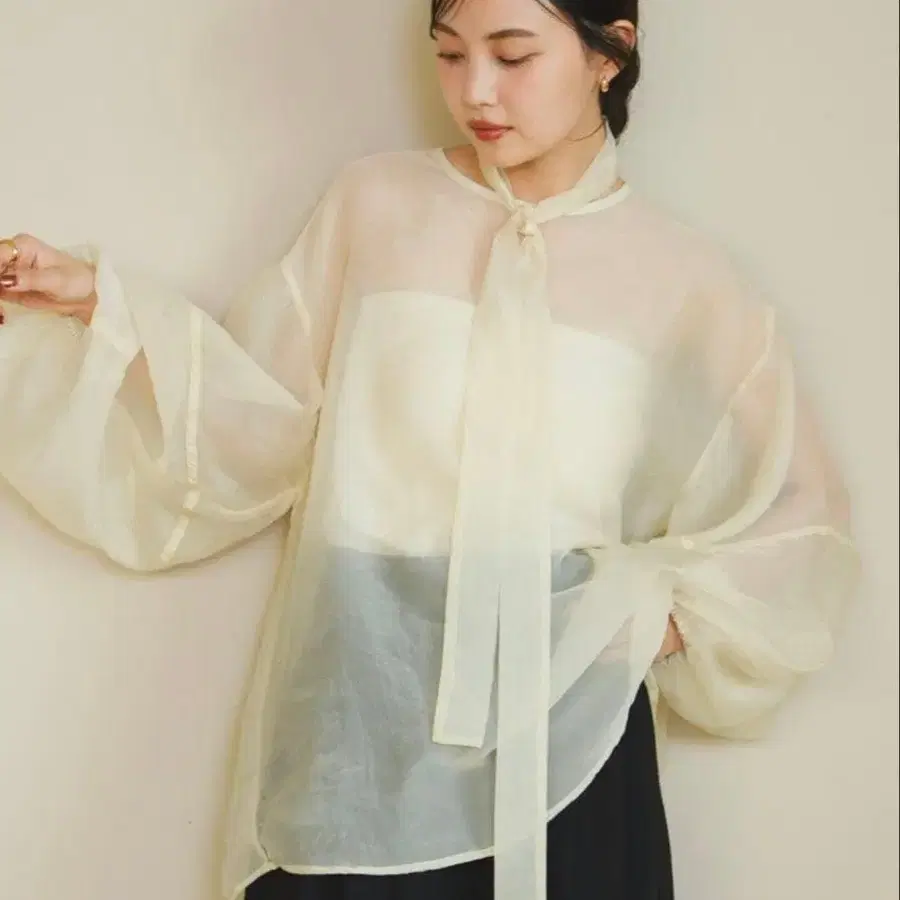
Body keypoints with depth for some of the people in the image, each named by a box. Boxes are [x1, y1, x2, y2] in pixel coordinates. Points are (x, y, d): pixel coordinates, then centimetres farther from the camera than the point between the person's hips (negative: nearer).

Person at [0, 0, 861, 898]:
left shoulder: (682, 280, 2)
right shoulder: (373, 205, 3)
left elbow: (793, 532, 9)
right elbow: (250, 421, 4)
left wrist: (661, 618, -4)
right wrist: (100, 302, -5)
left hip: (562, 738, 0)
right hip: (353, 718, 1)